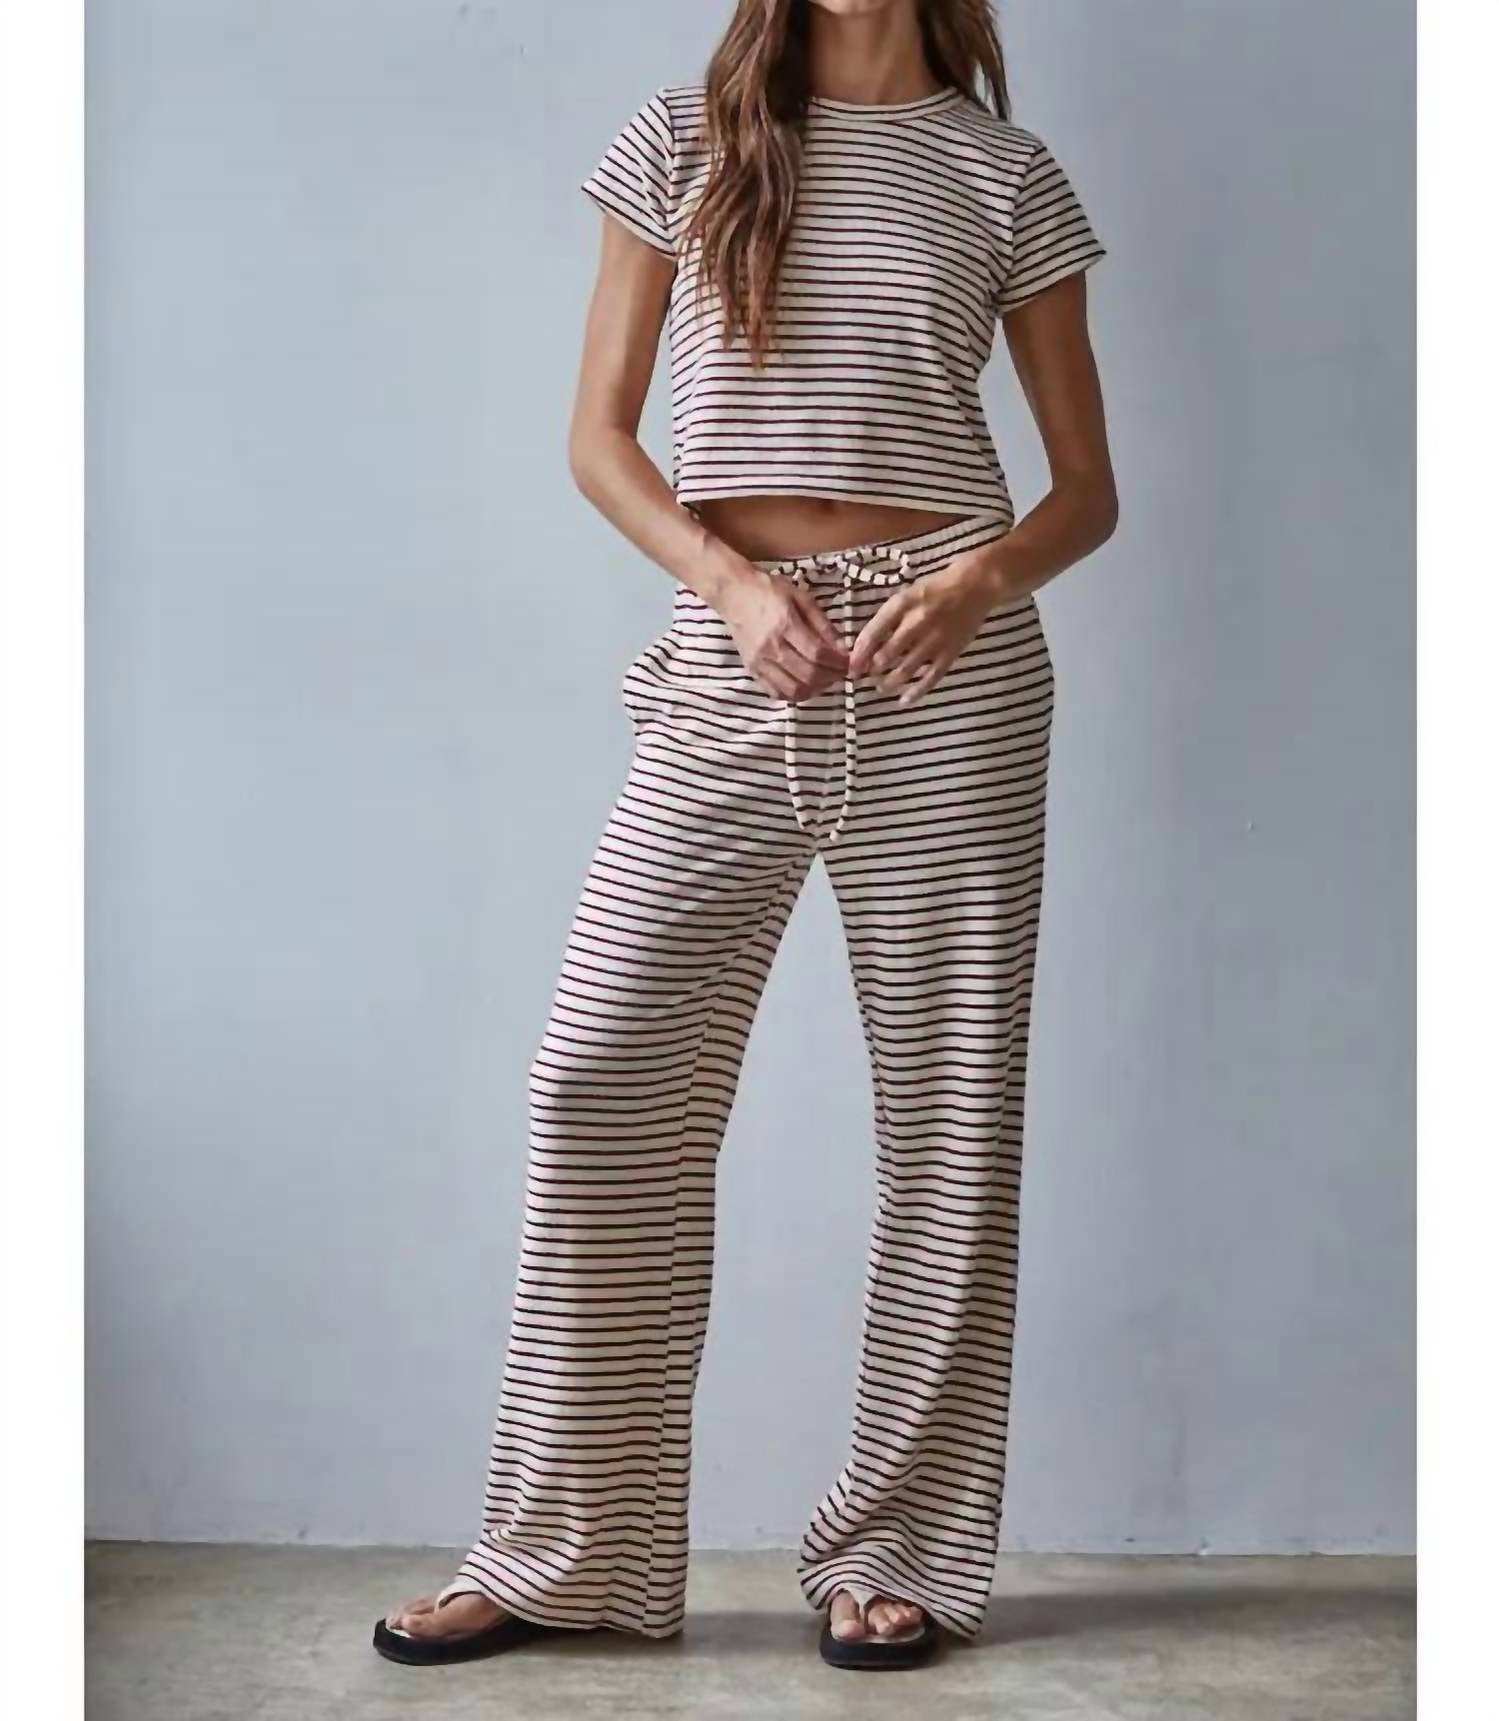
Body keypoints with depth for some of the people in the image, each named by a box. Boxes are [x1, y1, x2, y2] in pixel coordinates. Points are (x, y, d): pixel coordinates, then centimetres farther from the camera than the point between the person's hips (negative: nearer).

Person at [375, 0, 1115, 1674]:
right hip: (732, 661, 1)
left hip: (946, 668, 0)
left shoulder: (1006, 174, 9)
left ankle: (898, 1552, 14)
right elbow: (599, 434, 7)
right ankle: (567, 1552, 7)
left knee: (947, 1102, 1)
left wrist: (988, 574, -12)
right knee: (602, 1077, -6)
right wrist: (735, 580, -10)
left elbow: (1086, 481, 10)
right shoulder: (679, 139, 11)